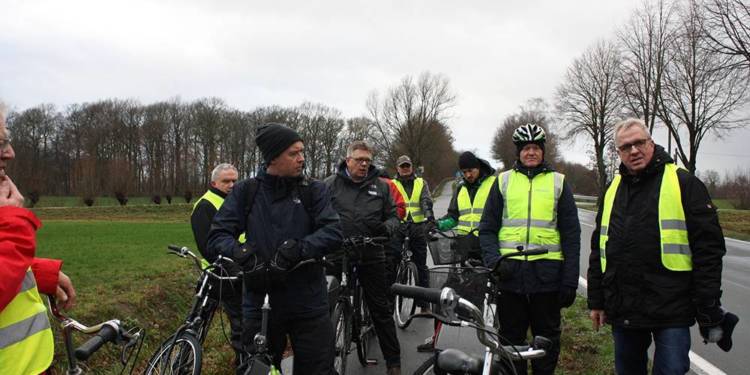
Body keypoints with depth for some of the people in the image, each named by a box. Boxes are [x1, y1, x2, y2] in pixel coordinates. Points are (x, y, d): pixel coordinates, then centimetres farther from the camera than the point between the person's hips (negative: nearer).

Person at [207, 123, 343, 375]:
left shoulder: (314, 191, 1)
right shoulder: (246, 191, 2)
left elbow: (333, 232, -11)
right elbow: (218, 235, -2)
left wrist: (297, 249, -26)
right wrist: (241, 252, -22)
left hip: (309, 306, 0)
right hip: (260, 304, 1)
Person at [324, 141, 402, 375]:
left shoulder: (381, 186, 7)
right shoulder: (331, 184, 2)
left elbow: (393, 216, 10)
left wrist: (387, 227, -12)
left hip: (371, 256, 1)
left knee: (381, 309, 7)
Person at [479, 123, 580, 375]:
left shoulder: (558, 182, 8)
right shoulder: (503, 181, 9)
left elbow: (571, 236, 6)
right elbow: (487, 229, 9)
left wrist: (570, 282, -1)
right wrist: (494, 260, -10)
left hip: (547, 275, 0)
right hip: (510, 273, 0)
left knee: (547, 340, 10)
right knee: (511, 339, 9)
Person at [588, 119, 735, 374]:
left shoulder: (683, 183, -4)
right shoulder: (612, 190, 12)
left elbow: (709, 250, -8)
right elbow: (598, 251, 17)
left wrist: (709, 313, -10)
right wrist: (596, 302, 14)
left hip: (671, 314, -5)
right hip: (623, 312, 5)